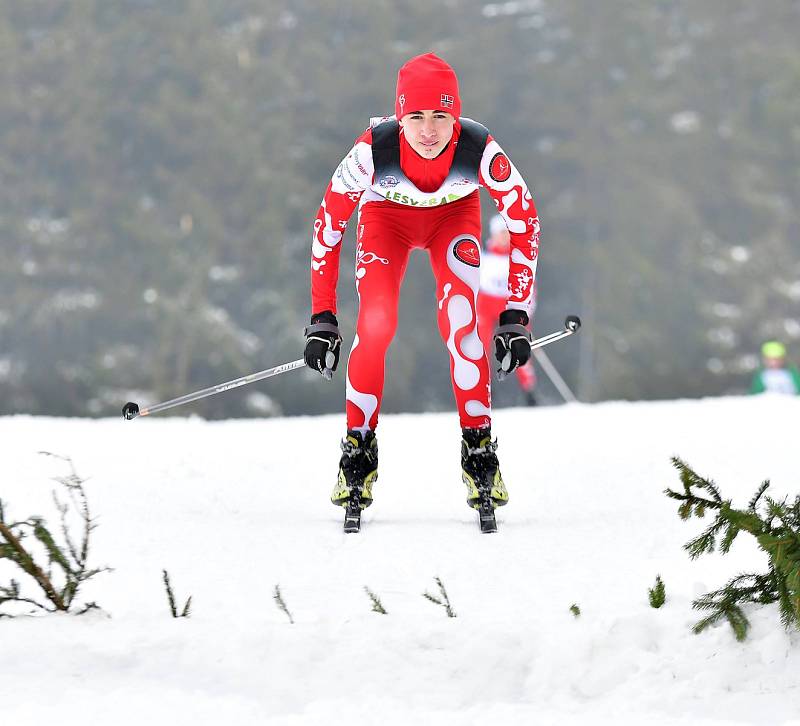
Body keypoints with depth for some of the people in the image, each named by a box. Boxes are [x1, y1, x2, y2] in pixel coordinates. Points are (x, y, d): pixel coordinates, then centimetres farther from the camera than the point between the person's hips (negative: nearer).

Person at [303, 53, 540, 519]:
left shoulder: (480, 149, -36)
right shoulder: (373, 150, -37)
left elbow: (525, 219, -21)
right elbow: (329, 223, -23)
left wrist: (517, 314, -23)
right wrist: (322, 318, -22)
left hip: (455, 213, 0)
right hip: (387, 213, 0)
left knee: (462, 320, -21)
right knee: (376, 322, -20)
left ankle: (479, 448, -8)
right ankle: (359, 452, -5)